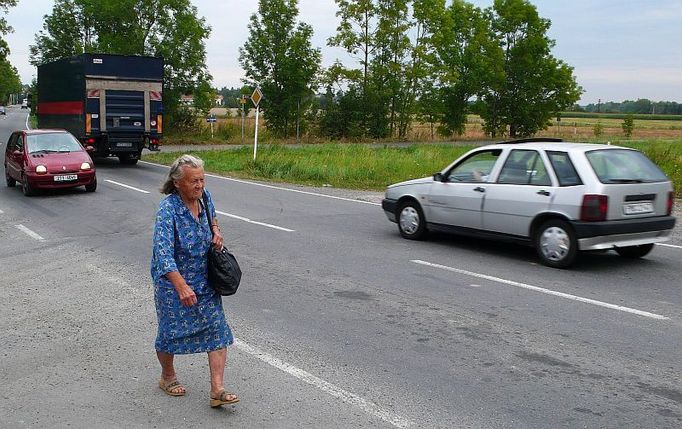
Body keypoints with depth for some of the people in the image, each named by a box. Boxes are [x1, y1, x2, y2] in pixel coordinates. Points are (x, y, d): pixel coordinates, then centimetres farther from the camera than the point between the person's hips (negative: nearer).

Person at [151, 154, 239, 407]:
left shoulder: (204, 197, -6)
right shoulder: (167, 210, -26)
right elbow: (163, 252, -37)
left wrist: (216, 232, -3)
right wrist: (181, 286, -49)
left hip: (205, 280, 5)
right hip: (173, 282, -5)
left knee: (217, 329, -3)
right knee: (171, 331, 12)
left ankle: (217, 391, 1)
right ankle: (167, 377, 39)